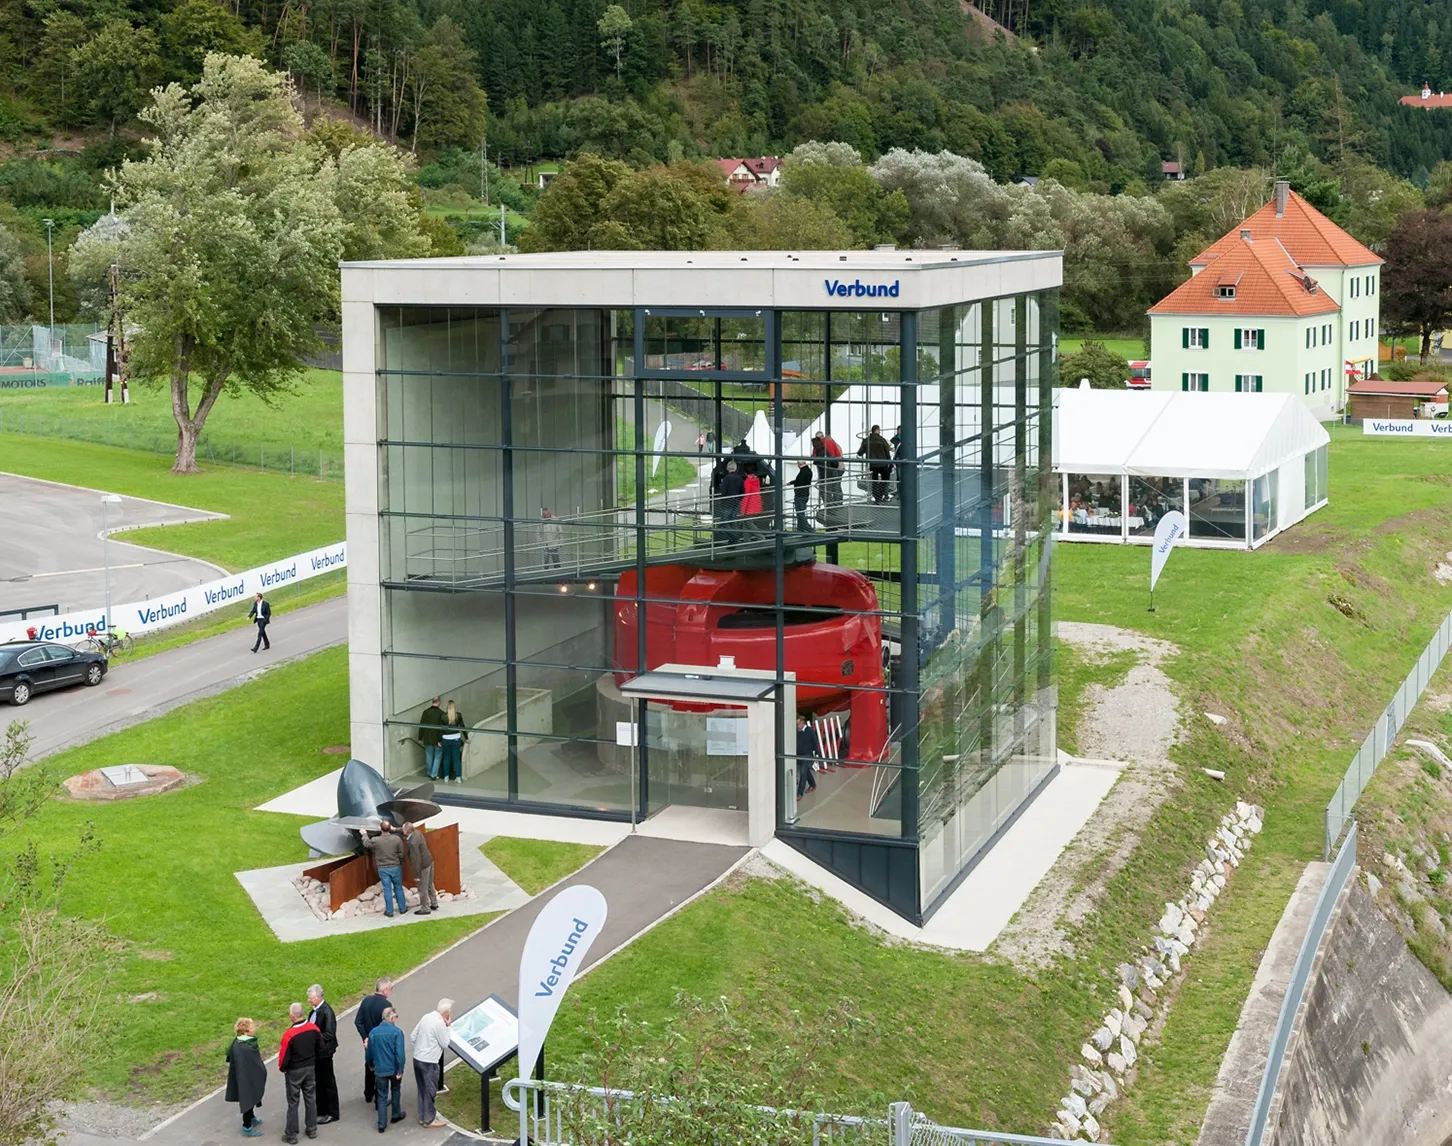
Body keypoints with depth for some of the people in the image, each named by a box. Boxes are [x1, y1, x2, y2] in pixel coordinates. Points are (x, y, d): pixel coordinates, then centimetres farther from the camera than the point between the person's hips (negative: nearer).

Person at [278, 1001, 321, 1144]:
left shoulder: (289, 1034, -26)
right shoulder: (313, 1028, -11)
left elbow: (284, 1056, -19)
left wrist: (282, 1068, 2)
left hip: (294, 1071, -5)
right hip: (311, 1068, 5)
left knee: (293, 1103, 7)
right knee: (310, 1099, 17)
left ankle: (291, 1135, 15)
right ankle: (312, 1130, 28)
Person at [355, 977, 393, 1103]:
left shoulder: (366, 1000, -4)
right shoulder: (385, 1004, -24)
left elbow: (358, 1021, -3)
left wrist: (365, 1037, -1)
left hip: (369, 1041, 6)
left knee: (369, 1067, 24)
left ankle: (368, 1095, 38)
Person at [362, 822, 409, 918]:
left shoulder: (375, 840, -17)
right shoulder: (397, 839, -14)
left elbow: (366, 843, 6)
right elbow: (401, 854, -6)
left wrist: (364, 835, 25)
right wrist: (400, 863, 14)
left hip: (383, 869, -1)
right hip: (395, 867, 1)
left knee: (387, 890, 8)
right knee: (398, 888, 14)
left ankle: (389, 912, 14)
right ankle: (403, 909, 23)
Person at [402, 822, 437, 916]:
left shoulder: (412, 843, -31)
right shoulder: (416, 832, -4)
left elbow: (416, 860, -28)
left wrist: (416, 875, -20)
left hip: (423, 866, -9)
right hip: (429, 861, 9)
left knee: (422, 888, 8)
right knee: (429, 885, 23)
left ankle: (425, 908, 21)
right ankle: (434, 904, 35)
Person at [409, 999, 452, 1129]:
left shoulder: (426, 1017, 4)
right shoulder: (440, 1023, -20)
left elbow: (412, 1037, 8)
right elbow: (445, 1044, -10)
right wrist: (447, 1027, -4)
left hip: (417, 1058, 8)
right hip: (429, 1062, -8)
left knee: (422, 1089, 19)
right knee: (430, 1091, 6)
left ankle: (422, 1117, 29)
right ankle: (429, 1120, 16)